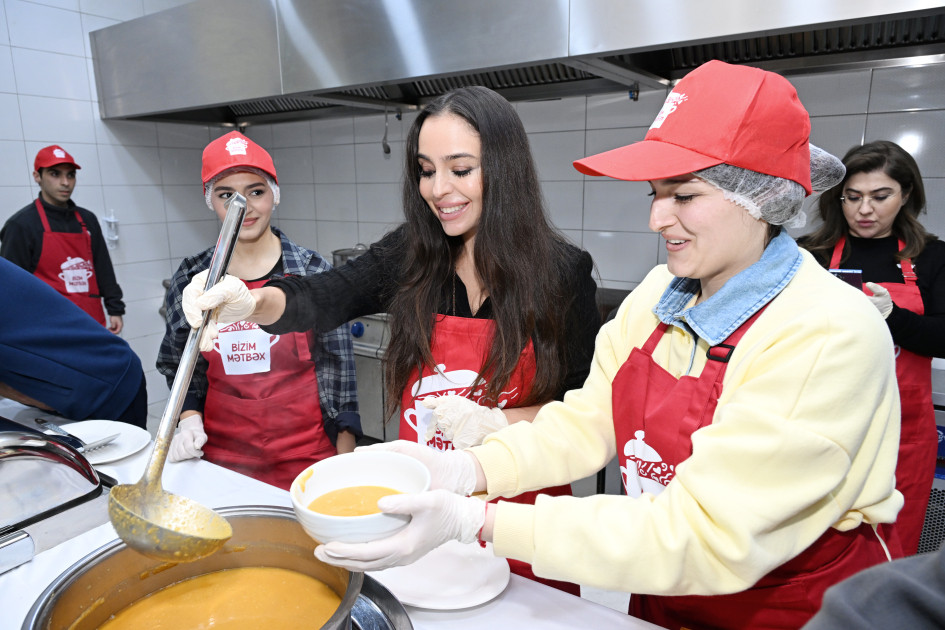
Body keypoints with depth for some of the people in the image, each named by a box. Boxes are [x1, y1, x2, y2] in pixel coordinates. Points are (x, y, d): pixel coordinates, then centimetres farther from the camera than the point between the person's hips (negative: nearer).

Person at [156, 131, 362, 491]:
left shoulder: (312, 272, -5)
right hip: (221, 458, 2)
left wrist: (345, 466, -6)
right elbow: (178, 367, 13)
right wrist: (189, 419, -4)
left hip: (305, 456, -2)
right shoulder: (191, 279, 1)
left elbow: (338, 370, -3)